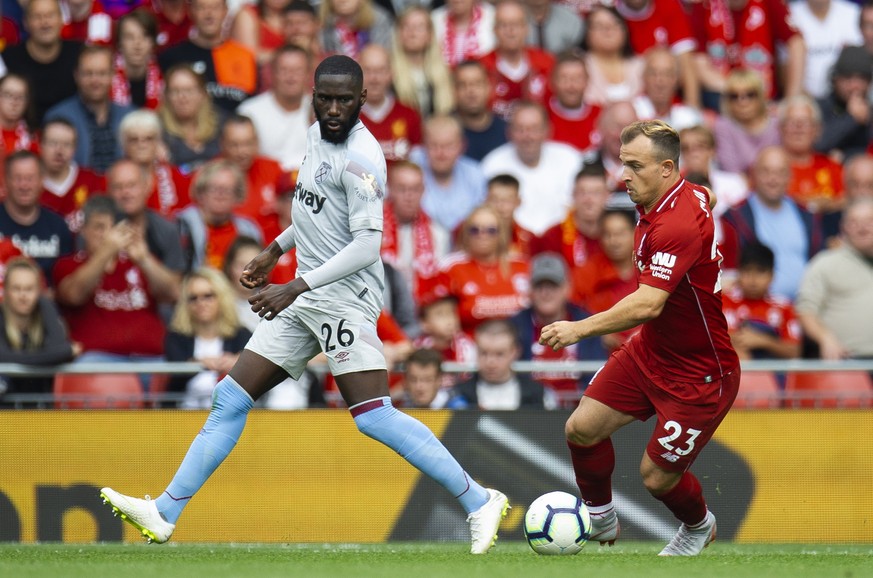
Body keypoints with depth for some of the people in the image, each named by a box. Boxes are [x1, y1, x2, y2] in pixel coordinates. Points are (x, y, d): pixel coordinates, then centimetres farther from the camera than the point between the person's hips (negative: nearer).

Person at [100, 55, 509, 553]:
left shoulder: (359, 157, -17)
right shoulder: (318, 135, 11)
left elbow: (367, 246, -22)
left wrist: (298, 285, -25)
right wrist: (277, 250, 30)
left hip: (344, 296, -9)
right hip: (304, 298, 9)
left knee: (373, 416, -19)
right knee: (231, 399, 6)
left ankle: (480, 502, -12)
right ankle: (165, 514, 9)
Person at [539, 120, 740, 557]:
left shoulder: (677, 227, -31)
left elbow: (649, 304, -41)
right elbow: (707, 198, 25)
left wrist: (581, 328, -44)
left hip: (699, 374, -9)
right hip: (649, 352, 9)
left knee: (657, 477, -1)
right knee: (583, 427, -3)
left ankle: (699, 527, 32)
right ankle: (600, 518, 21)